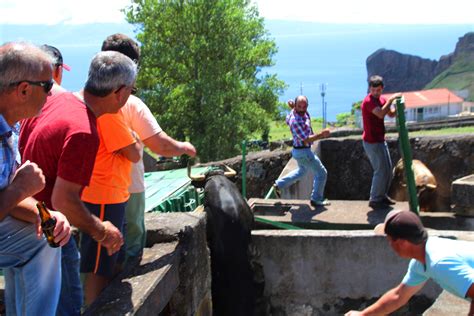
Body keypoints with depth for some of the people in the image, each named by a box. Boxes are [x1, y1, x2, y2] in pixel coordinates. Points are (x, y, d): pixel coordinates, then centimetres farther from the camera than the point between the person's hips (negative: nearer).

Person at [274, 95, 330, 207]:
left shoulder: (304, 113, -3)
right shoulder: (296, 121, -31)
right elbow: (306, 140, -29)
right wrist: (321, 134, -36)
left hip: (299, 150, 10)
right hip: (303, 152, -10)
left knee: (302, 171, 32)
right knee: (321, 173, 3)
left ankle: (279, 184, 32)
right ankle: (316, 199, 15)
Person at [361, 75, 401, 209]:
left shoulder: (381, 99, 10)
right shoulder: (368, 101, -19)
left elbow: (391, 114, 14)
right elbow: (381, 114, -34)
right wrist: (391, 99, -29)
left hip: (380, 140, 9)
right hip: (372, 142, -9)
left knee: (388, 169, 16)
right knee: (381, 170, -7)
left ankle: (382, 196, 28)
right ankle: (375, 200, 3)